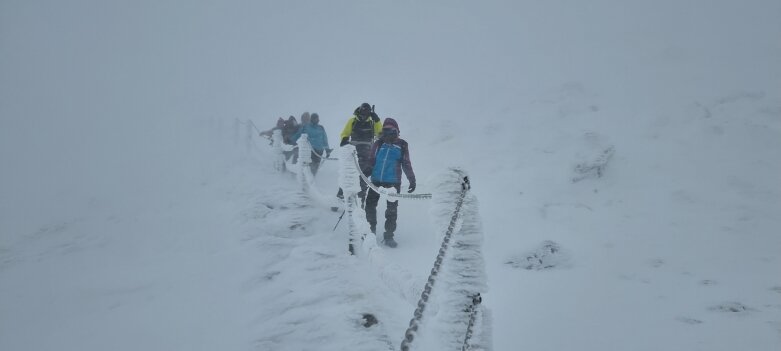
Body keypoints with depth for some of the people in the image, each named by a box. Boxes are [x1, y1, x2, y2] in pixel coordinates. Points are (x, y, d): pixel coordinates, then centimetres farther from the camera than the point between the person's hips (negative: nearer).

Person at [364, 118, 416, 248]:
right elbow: (370, 161, 10)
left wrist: (412, 179, 5)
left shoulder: (402, 145, 2)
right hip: (376, 180, 2)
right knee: (370, 205, 5)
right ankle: (371, 230, 25)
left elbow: (406, 164, 8)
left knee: (392, 210, 1)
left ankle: (388, 236, 11)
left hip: (393, 182, -2)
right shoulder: (378, 144, 5)